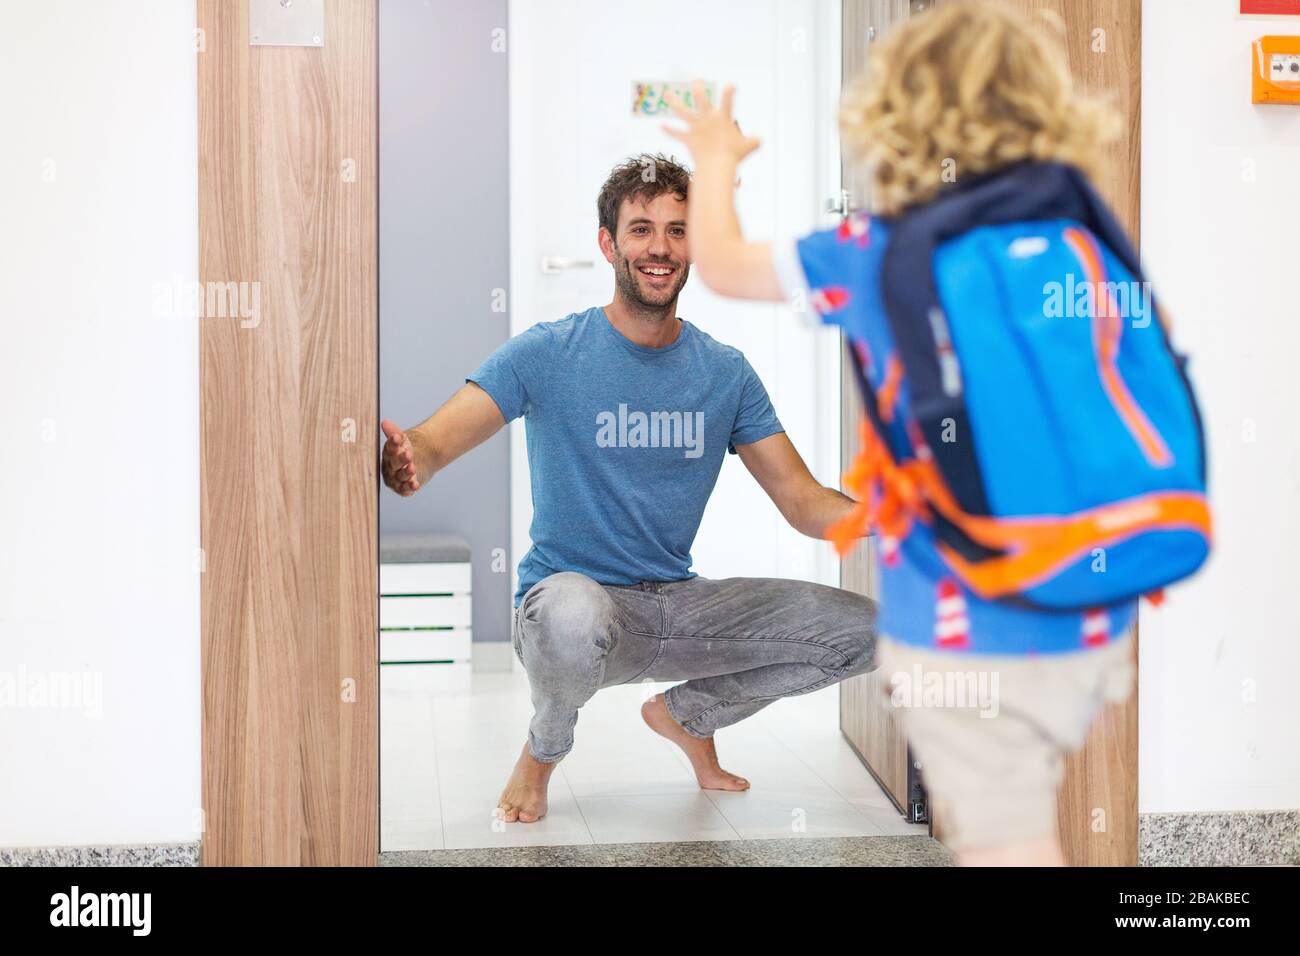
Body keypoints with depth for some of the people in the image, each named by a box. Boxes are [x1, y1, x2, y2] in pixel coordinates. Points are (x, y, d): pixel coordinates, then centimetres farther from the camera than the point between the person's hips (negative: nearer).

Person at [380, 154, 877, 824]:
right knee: (573, 613, -42)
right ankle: (544, 747, -3)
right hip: (572, 595, -4)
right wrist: (406, 460, -43)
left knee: (863, 630, -11)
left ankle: (687, 713, 15)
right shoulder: (548, 355, -8)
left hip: (678, 605, 5)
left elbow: (802, 500, 3)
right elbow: (437, 441, -17)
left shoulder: (725, 373, 5)